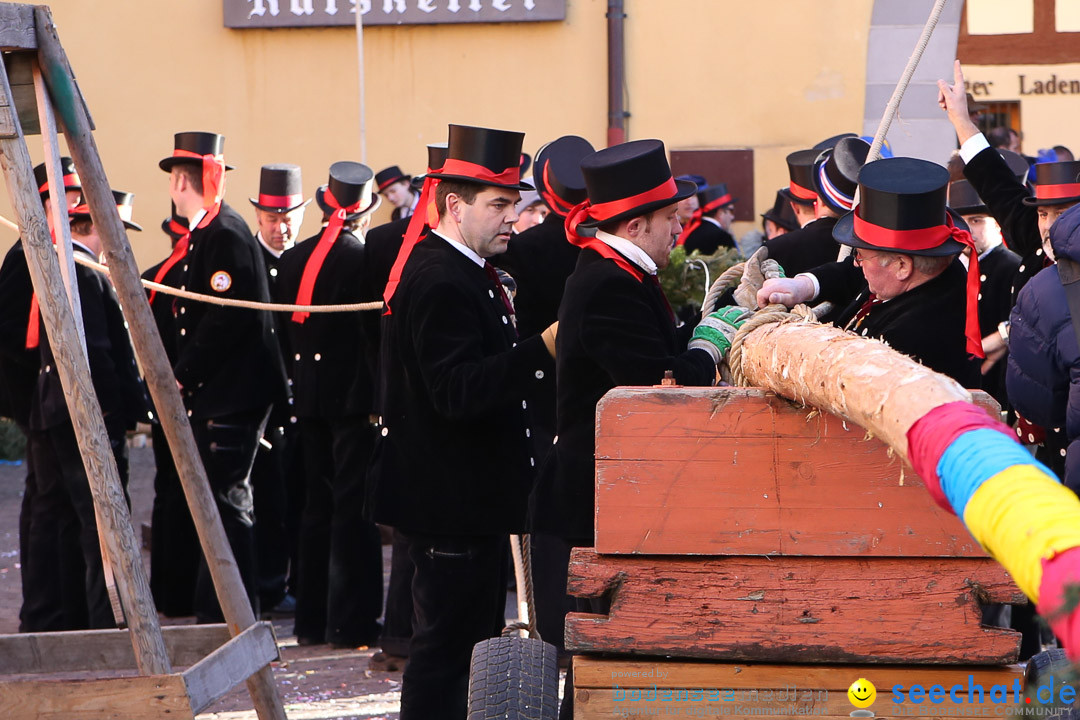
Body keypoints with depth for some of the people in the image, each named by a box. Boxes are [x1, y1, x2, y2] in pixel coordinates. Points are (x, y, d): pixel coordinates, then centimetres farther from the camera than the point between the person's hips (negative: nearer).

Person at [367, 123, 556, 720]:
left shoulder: (462, 272, 15)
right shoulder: (441, 282, -20)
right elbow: (458, 393, -30)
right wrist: (541, 351, -36)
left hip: (470, 500, 11)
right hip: (452, 503, -11)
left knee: (473, 642, 17)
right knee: (447, 646, -6)